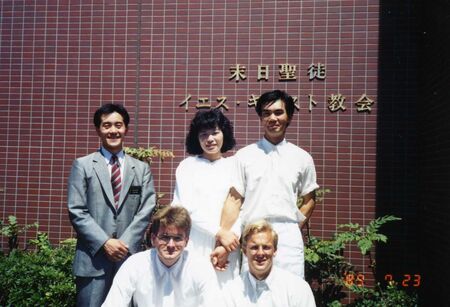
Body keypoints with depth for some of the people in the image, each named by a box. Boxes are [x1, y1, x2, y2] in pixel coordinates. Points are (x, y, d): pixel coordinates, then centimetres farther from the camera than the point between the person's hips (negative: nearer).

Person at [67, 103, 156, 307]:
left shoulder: (142, 169, 11)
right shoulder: (83, 165, 6)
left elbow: (146, 211, 2)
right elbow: (76, 212, -2)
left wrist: (125, 243, -10)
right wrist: (105, 242, -12)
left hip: (130, 257, 2)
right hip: (93, 259, -1)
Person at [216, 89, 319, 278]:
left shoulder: (302, 158, 9)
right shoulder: (244, 156, 7)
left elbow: (309, 200, 17)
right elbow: (234, 199, 2)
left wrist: (294, 225, 4)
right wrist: (224, 232, -11)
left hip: (289, 239, 1)